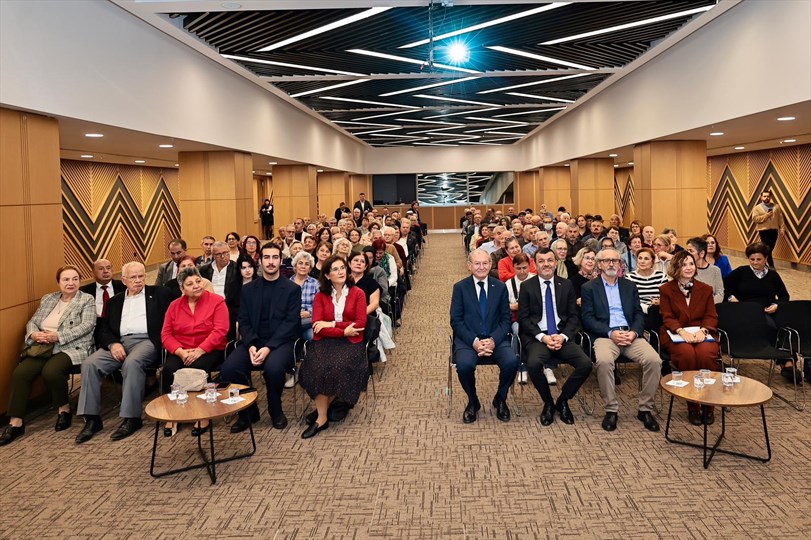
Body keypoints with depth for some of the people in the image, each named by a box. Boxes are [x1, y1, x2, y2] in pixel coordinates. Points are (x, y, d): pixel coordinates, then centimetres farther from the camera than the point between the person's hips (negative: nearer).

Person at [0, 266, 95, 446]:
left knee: (50, 371, -33)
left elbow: (87, 325, -8)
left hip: (71, 348, -5)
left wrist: (58, 336, -16)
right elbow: (32, 322, 17)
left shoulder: (87, 300, 4)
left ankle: (64, 409, -7)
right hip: (42, 347, 5)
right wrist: (34, 334, -7)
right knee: (20, 373, -20)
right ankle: (15, 423, -12)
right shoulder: (48, 299, 20)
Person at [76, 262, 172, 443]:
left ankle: (131, 418, -27)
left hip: (146, 341, -4)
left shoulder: (159, 294, 16)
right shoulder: (115, 301, 24)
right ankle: (92, 419, -15)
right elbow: (105, 329, 13)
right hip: (119, 343, 4)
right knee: (89, 364, -20)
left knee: (132, 363, -35)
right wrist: (113, 343, -5)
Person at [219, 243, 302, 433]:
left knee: (273, 368, -35)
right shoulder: (248, 289, 12)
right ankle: (248, 411, 2)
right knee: (228, 369, -23)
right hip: (253, 341, 3)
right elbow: (244, 322, 7)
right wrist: (251, 345, -14)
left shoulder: (292, 289, 3)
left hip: (280, 342, -3)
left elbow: (291, 322, -7)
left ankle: (276, 411, -4)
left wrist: (268, 347, -19)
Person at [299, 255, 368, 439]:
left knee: (338, 367, -31)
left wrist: (332, 324, -9)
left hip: (350, 342, -1)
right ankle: (322, 417, -20)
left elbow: (360, 324, -3)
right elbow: (317, 326, -1)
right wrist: (343, 331, -12)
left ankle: (321, 412, -10)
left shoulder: (357, 293, 6)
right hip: (325, 341, 1)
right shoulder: (320, 296, 10)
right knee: (317, 367, -30)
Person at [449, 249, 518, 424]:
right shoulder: (460, 287, 3)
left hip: (495, 339, 2)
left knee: (511, 362, -27)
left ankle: (500, 399, 5)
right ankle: (473, 402, 0)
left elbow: (506, 319, 6)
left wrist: (493, 340, -13)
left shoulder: (500, 287, 9)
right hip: (468, 339, -1)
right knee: (464, 364, -32)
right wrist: (474, 341, -15)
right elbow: (456, 320, -1)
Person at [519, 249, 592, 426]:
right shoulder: (527, 287, 3)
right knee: (533, 364, -33)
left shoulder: (566, 285, 10)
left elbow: (573, 316, 8)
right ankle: (548, 403, -4)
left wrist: (563, 337, -10)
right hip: (536, 337, -2)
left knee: (586, 364, -22)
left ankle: (562, 401, 4)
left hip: (562, 336, 3)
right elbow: (524, 318, -1)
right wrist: (543, 337, -15)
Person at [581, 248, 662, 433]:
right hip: (605, 335, -3)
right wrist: (611, 333, -13)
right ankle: (611, 410, -18)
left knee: (654, 360, -24)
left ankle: (645, 409, -7)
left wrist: (634, 332, -8)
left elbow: (638, 314, 14)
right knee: (603, 361, -35)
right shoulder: (589, 288, 10)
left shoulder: (629, 286, 21)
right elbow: (588, 319, 1)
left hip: (630, 334, 3)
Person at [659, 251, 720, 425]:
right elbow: (667, 318, 1)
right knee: (687, 354, -35)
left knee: (706, 354, -33)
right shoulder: (666, 289, 9)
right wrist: (683, 332, -18)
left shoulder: (705, 289, 16)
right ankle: (692, 407, -21)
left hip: (702, 333, 2)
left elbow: (711, 316, 9)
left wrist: (702, 331, -14)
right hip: (676, 334, -1)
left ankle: (708, 405, -16)